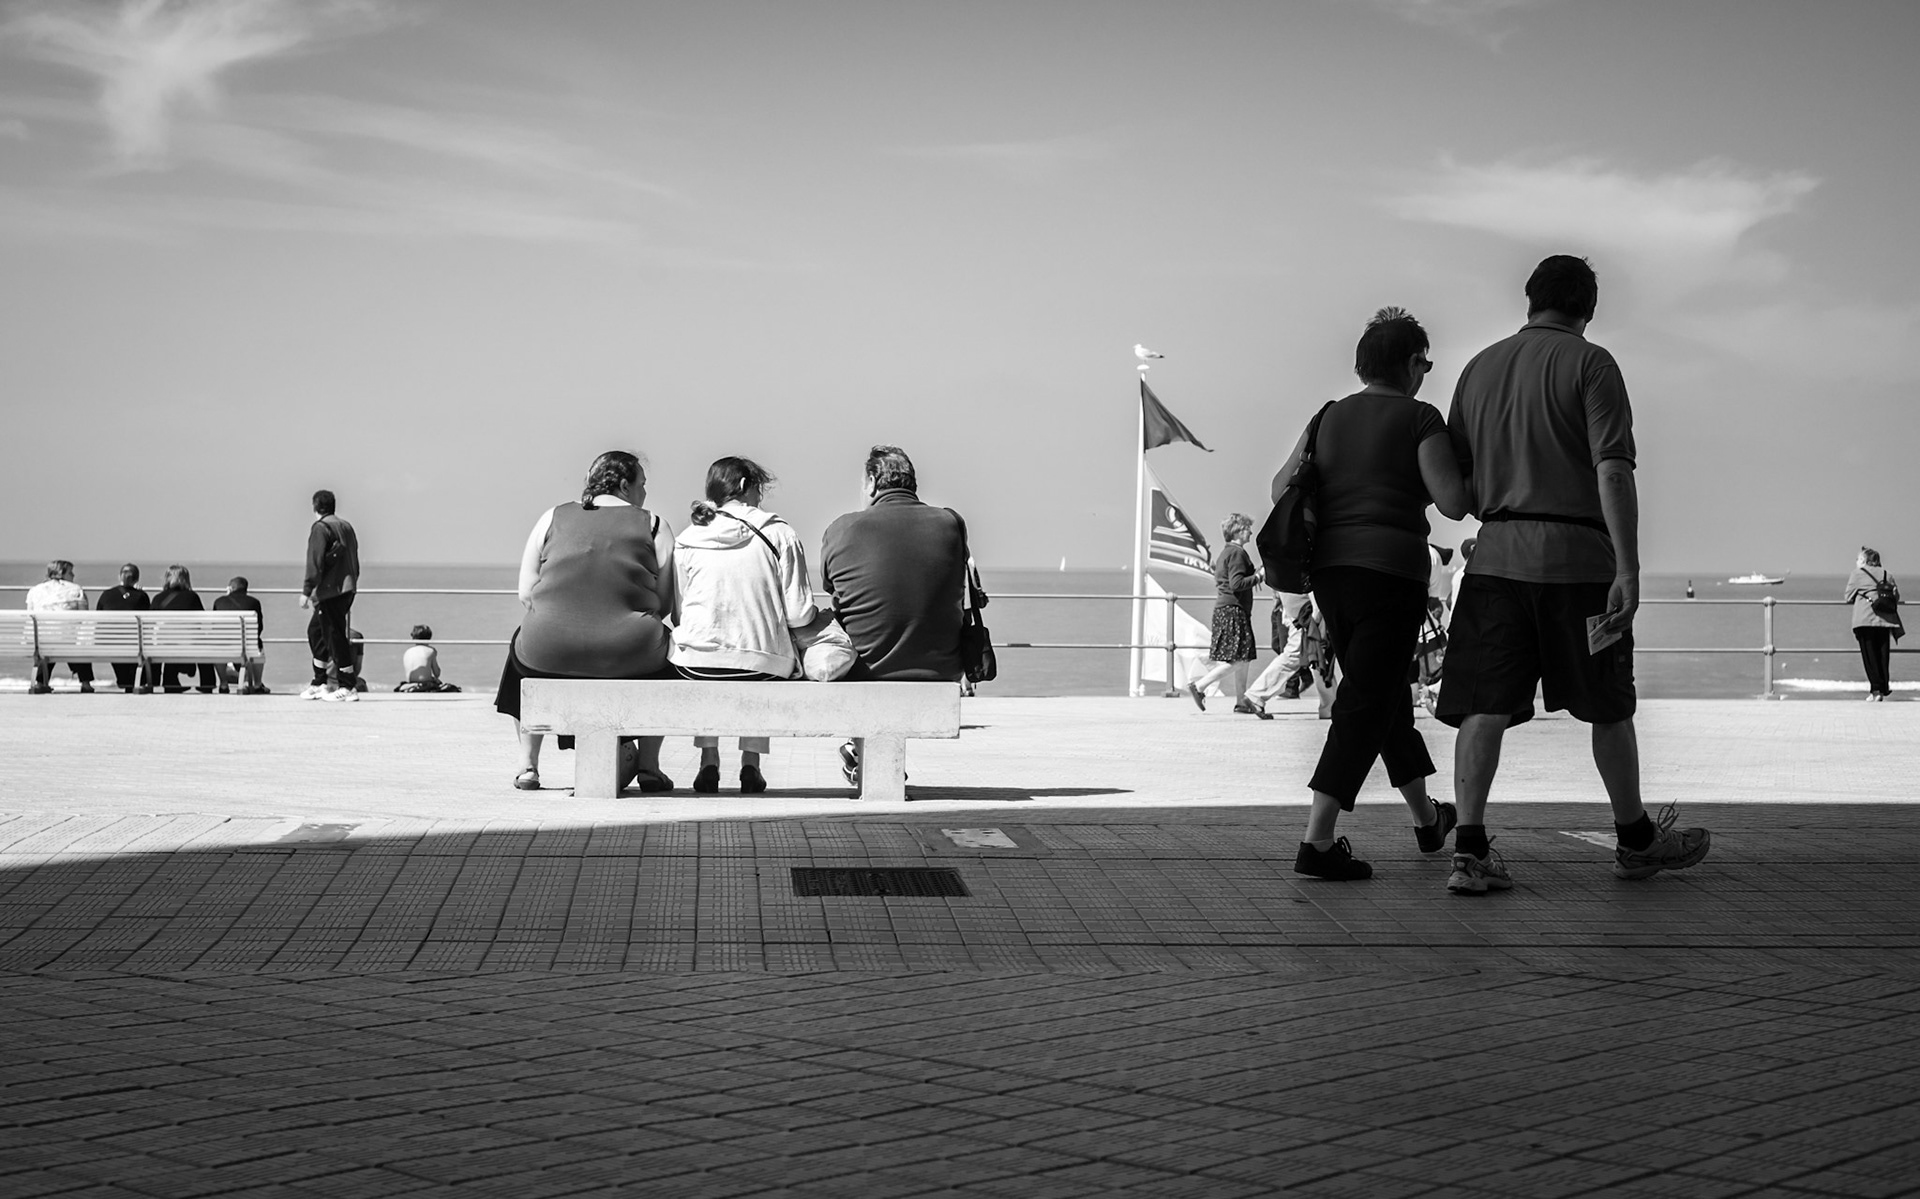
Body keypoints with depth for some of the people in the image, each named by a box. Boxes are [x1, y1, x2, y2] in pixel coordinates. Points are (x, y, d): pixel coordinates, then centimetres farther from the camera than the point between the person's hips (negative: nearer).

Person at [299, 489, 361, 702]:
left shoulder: (320, 527, -9)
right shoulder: (346, 527, 16)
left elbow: (315, 563, -16)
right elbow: (355, 561, 18)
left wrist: (306, 591, -15)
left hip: (331, 590, -9)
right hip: (347, 589, 9)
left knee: (335, 636, -5)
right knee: (315, 631, 18)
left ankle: (347, 688, -5)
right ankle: (319, 683, 21)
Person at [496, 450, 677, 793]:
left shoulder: (553, 518, 14)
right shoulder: (654, 526, 9)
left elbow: (526, 593, 11)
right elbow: (665, 603, 6)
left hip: (550, 651, 2)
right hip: (629, 655, -1)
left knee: (523, 647, 36)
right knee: (664, 654, 32)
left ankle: (527, 764, 31)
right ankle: (648, 766, 28)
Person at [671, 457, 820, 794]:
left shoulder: (686, 540, 4)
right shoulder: (779, 534, -2)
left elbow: (677, 614, 6)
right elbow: (799, 615, -4)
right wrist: (816, 613, 20)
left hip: (695, 666, 1)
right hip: (760, 668, -1)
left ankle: (708, 760, 26)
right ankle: (751, 762, 23)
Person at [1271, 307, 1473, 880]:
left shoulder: (1331, 416, 10)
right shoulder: (1419, 418, -6)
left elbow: (1282, 486, 10)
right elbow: (1454, 502, -12)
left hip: (1329, 569, 7)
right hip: (1391, 570, -7)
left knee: (1385, 690, 21)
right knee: (1366, 705, -5)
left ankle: (1426, 819, 39)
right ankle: (1317, 843, -16)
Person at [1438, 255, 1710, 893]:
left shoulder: (1479, 368, 13)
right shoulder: (1590, 363, -3)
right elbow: (1613, 470, -13)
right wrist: (1628, 569, -15)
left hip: (1496, 552, 4)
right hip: (1576, 552, -4)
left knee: (1484, 705, -1)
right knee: (1609, 707, 10)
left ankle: (1470, 850, -11)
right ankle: (1636, 840, 24)